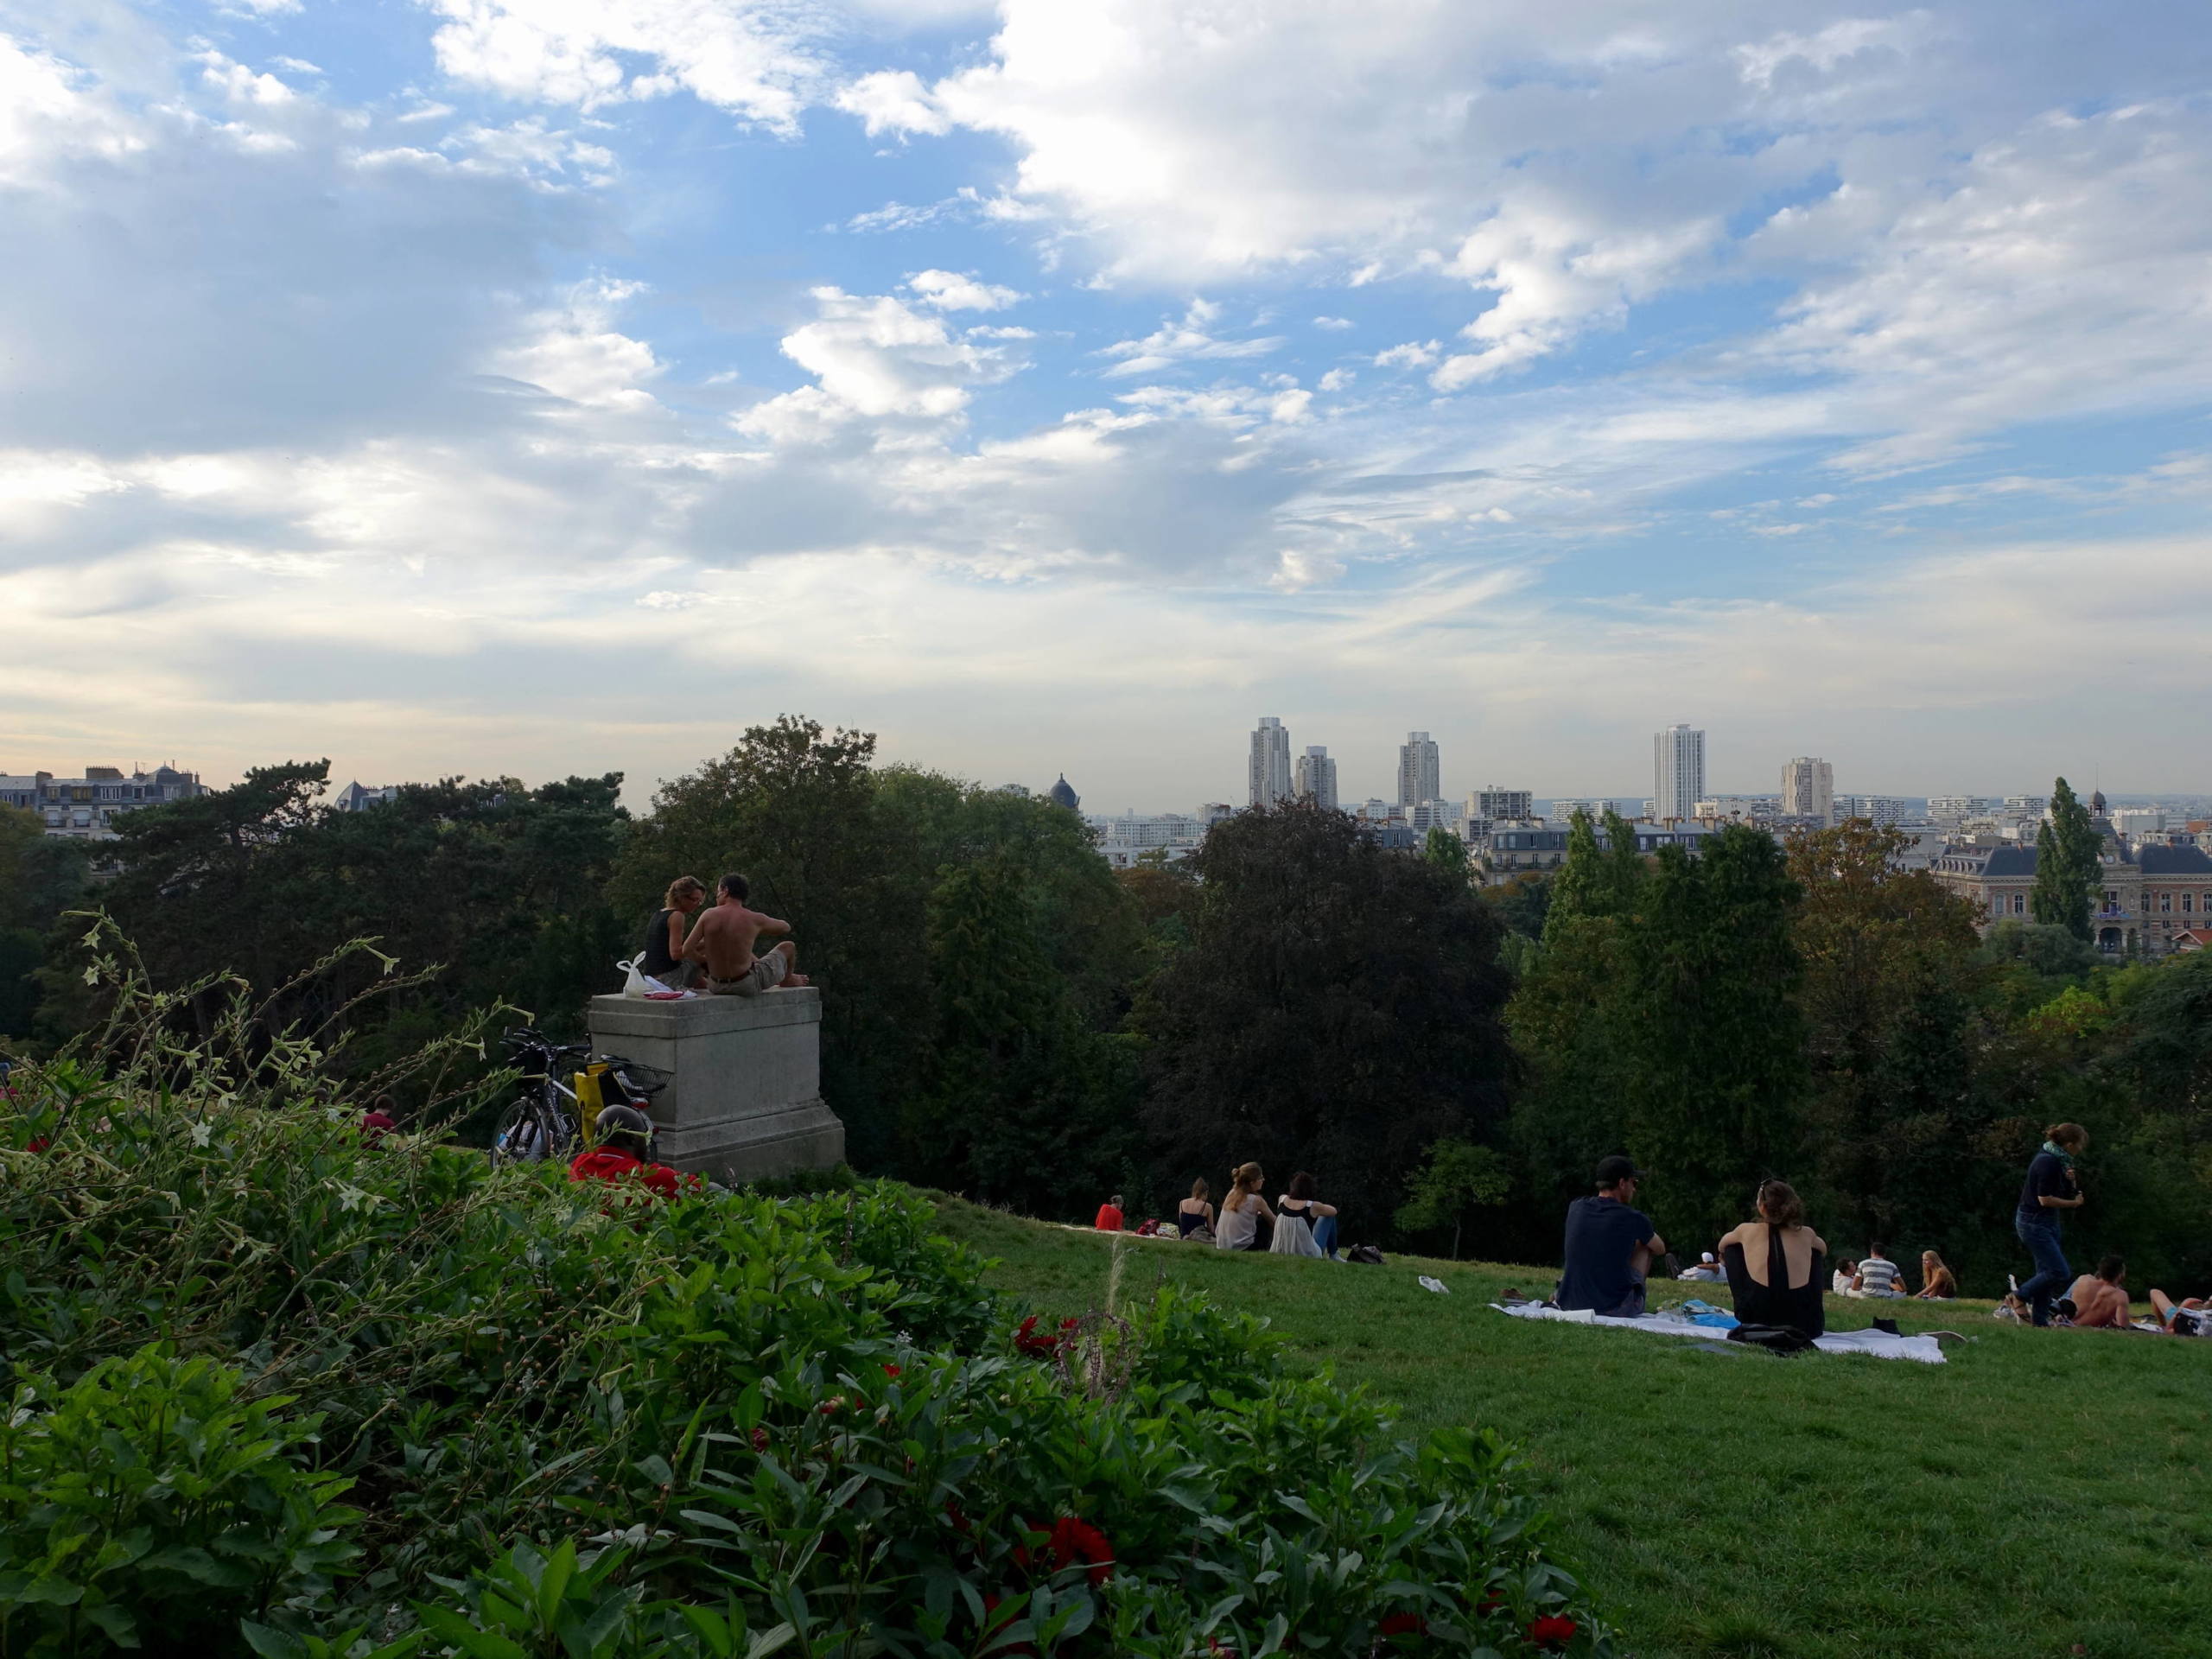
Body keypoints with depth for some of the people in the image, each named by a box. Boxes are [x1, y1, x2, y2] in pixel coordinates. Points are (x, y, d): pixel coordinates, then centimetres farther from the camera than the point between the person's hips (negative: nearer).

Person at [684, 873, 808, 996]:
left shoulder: (709, 915, -9)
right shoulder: (755, 919, -12)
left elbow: (687, 950, -11)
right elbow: (786, 927, 6)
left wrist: (706, 963, 7)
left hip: (716, 987, 3)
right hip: (748, 986, -3)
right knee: (788, 947, 20)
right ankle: (786, 980, 50)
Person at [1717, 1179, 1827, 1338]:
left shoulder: (1748, 1231, 1)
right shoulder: (1807, 1235, 5)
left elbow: (1722, 1245, 24)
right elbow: (1824, 1250, 31)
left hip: (1757, 1325, -1)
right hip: (1805, 1329, 2)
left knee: (1732, 1247, 17)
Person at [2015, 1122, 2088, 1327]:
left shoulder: (2056, 1160, 12)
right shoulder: (2048, 1162, -19)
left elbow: (2065, 1192, 17)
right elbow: (2045, 1199, -22)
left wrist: (2071, 1181, -1)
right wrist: (2074, 1203, -10)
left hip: (2046, 1222, 10)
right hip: (2034, 1223, -10)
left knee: (2047, 1272, 10)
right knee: (2059, 1272, -12)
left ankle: (2040, 1318, 13)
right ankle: (2020, 1298, 0)